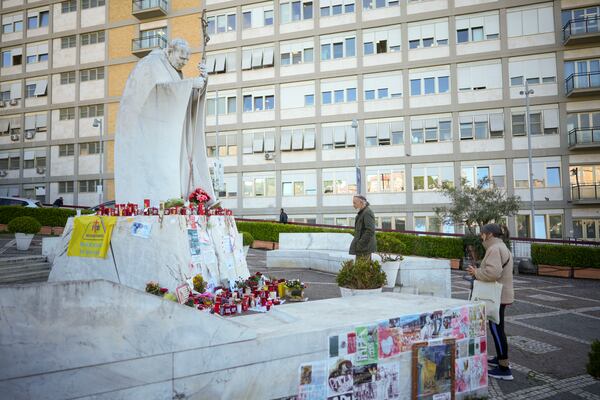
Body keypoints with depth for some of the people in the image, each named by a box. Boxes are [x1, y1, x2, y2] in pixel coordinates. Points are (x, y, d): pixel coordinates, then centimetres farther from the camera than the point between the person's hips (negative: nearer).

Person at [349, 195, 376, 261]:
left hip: (364, 248, -10)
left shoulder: (367, 213, -14)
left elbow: (370, 231, -23)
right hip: (362, 248, 10)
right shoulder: (362, 213, 18)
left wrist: (360, 244, -20)